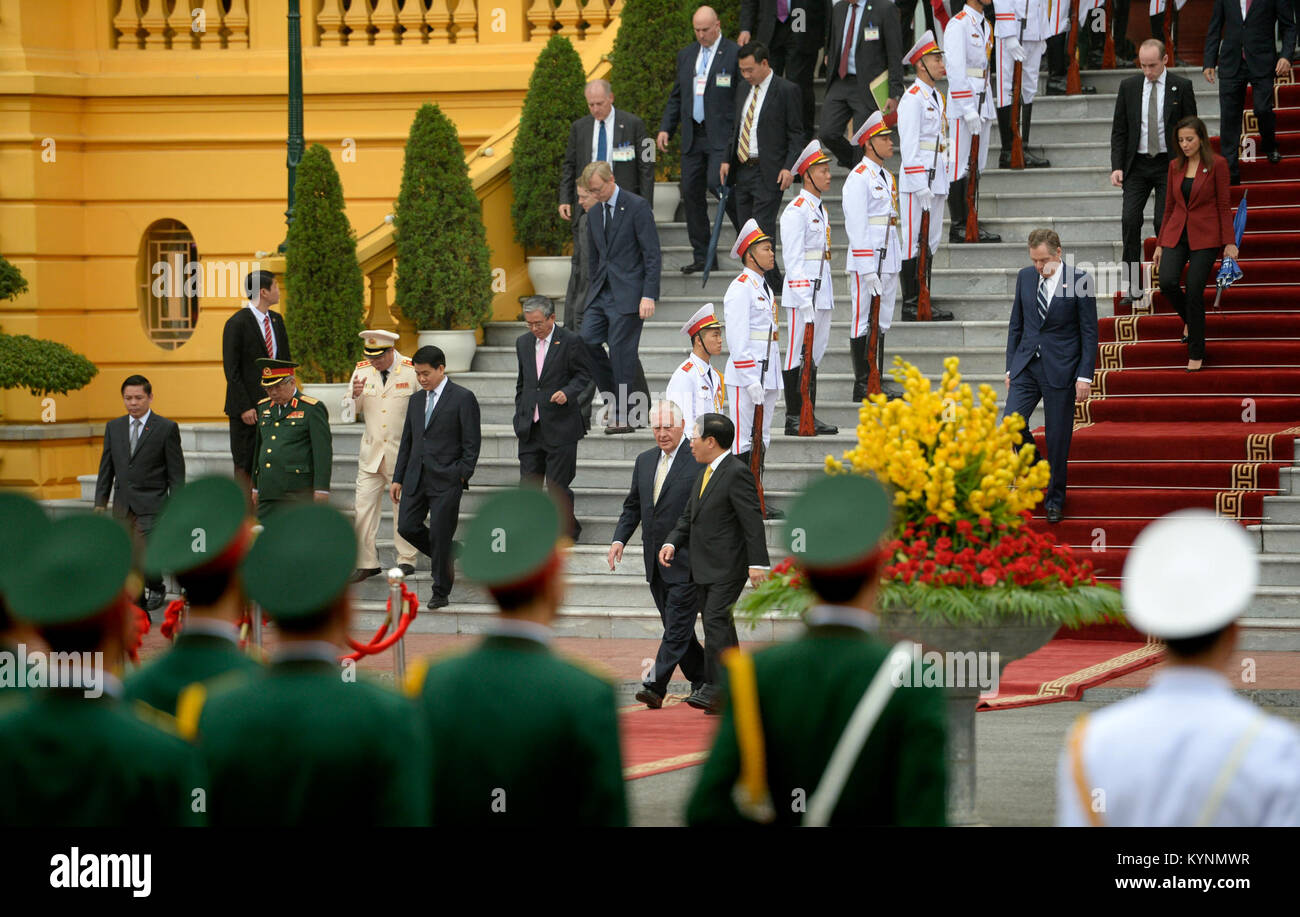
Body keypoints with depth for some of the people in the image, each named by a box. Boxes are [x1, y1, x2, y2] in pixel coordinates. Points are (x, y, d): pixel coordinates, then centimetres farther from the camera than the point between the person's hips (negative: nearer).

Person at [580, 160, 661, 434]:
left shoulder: (637, 206, -8)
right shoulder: (595, 214, 14)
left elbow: (652, 254, -11)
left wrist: (649, 295, -16)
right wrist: (593, 290, 16)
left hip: (628, 293, -7)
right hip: (601, 293, 7)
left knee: (621, 350, -7)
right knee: (587, 340, -7)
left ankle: (624, 416, 2)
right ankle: (615, 398, 10)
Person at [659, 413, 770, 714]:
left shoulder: (737, 473, -13)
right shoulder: (703, 473, 16)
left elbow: (752, 520, -16)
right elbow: (688, 516, 20)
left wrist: (757, 563, -21)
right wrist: (672, 543, 3)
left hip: (727, 566, -10)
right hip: (705, 566, 10)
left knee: (716, 621, -16)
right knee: (719, 625, 12)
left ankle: (715, 688, -17)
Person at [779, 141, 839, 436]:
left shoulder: (821, 209, 17)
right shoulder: (796, 210, -11)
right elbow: (792, 259, -15)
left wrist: (826, 294, 18)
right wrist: (805, 300, -20)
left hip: (822, 294, 9)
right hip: (802, 293, -9)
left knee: (815, 356, 10)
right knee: (798, 357, -6)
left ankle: (809, 418, 14)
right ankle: (794, 420, -3)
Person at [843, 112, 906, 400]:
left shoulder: (887, 176, 16)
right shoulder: (859, 178, -11)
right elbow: (856, 225, -16)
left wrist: (894, 263, 16)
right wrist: (867, 269, -19)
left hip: (888, 261, 9)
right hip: (867, 261, -9)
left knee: (882, 321, 12)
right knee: (864, 322, -3)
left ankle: (878, 380, 18)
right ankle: (863, 385, 0)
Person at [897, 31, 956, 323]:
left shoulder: (937, 97, 16)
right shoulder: (912, 98, -12)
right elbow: (909, 145, -16)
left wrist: (941, 181, 18)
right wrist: (921, 185, -20)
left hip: (936, 177, 9)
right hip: (917, 180, -9)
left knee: (931, 241, 10)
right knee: (913, 241, -5)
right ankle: (910, 306, -2)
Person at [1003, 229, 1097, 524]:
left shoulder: (1079, 280, -7)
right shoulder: (1025, 277, 6)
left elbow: (1089, 332, -5)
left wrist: (1085, 376, -9)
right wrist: (1010, 367, 10)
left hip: (1060, 368, -4)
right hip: (1026, 365, 4)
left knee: (1058, 437, 1)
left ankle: (1054, 499, 15)